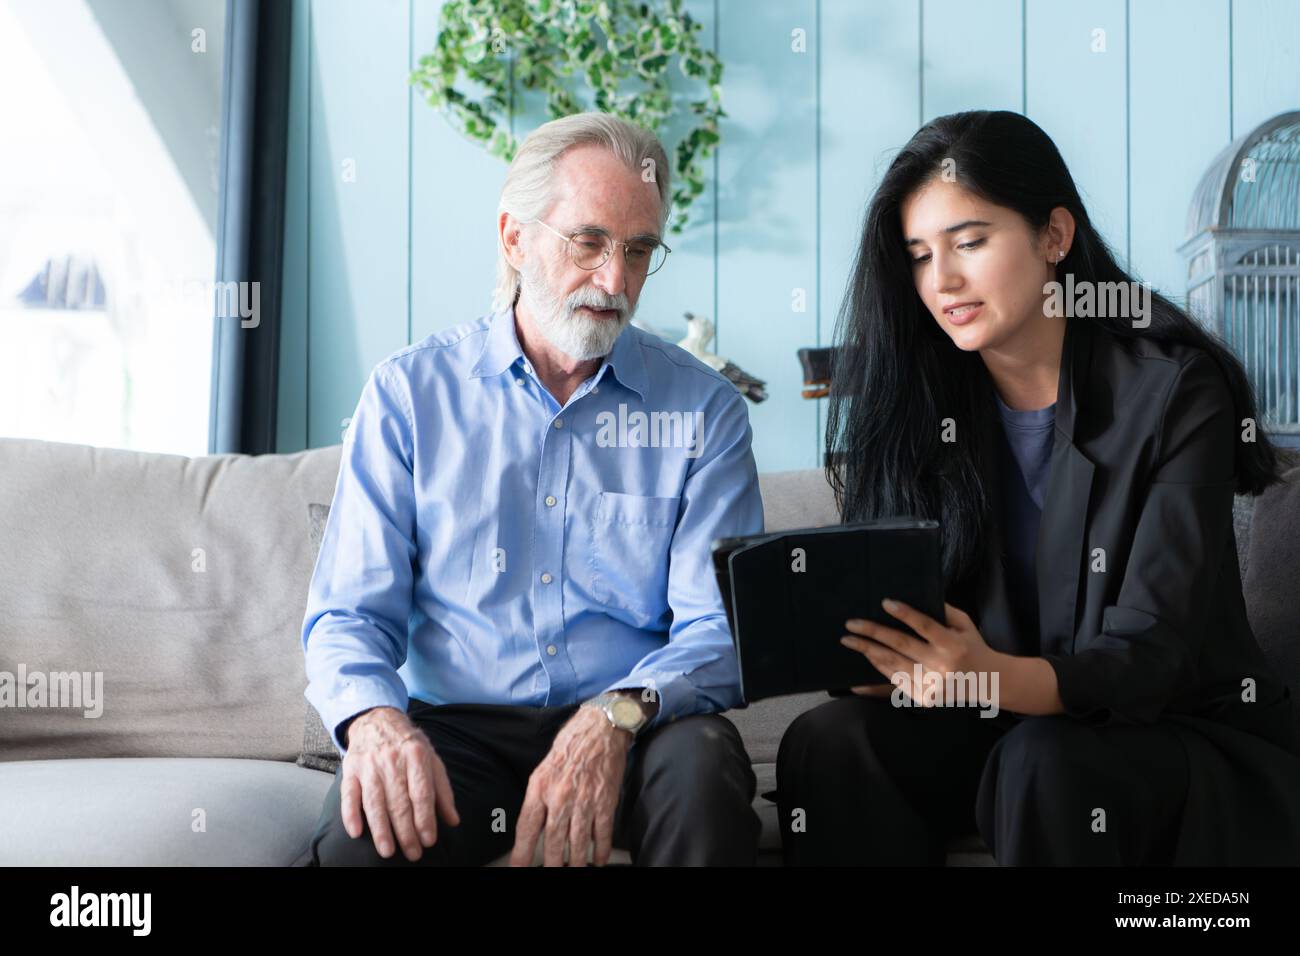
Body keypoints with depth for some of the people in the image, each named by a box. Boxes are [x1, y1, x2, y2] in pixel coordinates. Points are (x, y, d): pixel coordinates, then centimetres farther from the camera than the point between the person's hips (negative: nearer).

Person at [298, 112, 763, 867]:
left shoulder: (704, 409, 4)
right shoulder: (409, 392, 5)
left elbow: (720, 630, -5)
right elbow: (350, 611, 2)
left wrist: (618, 716, -26)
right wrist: (375, 718, -21)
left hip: (628, 738, 1)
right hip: (455, 727, -1)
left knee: (702, 761, -32)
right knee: (361, 834, -31)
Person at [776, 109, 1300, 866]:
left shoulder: (1174, 392, -13)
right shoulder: (921, 404, 1)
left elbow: (1151, 658, -19)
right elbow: (894, 623, -1)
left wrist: (993, 676, -39)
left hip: (1191, 739, -3)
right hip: (1005, 725, 4)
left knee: (1043, 761, -35)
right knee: (828, 740, -24)